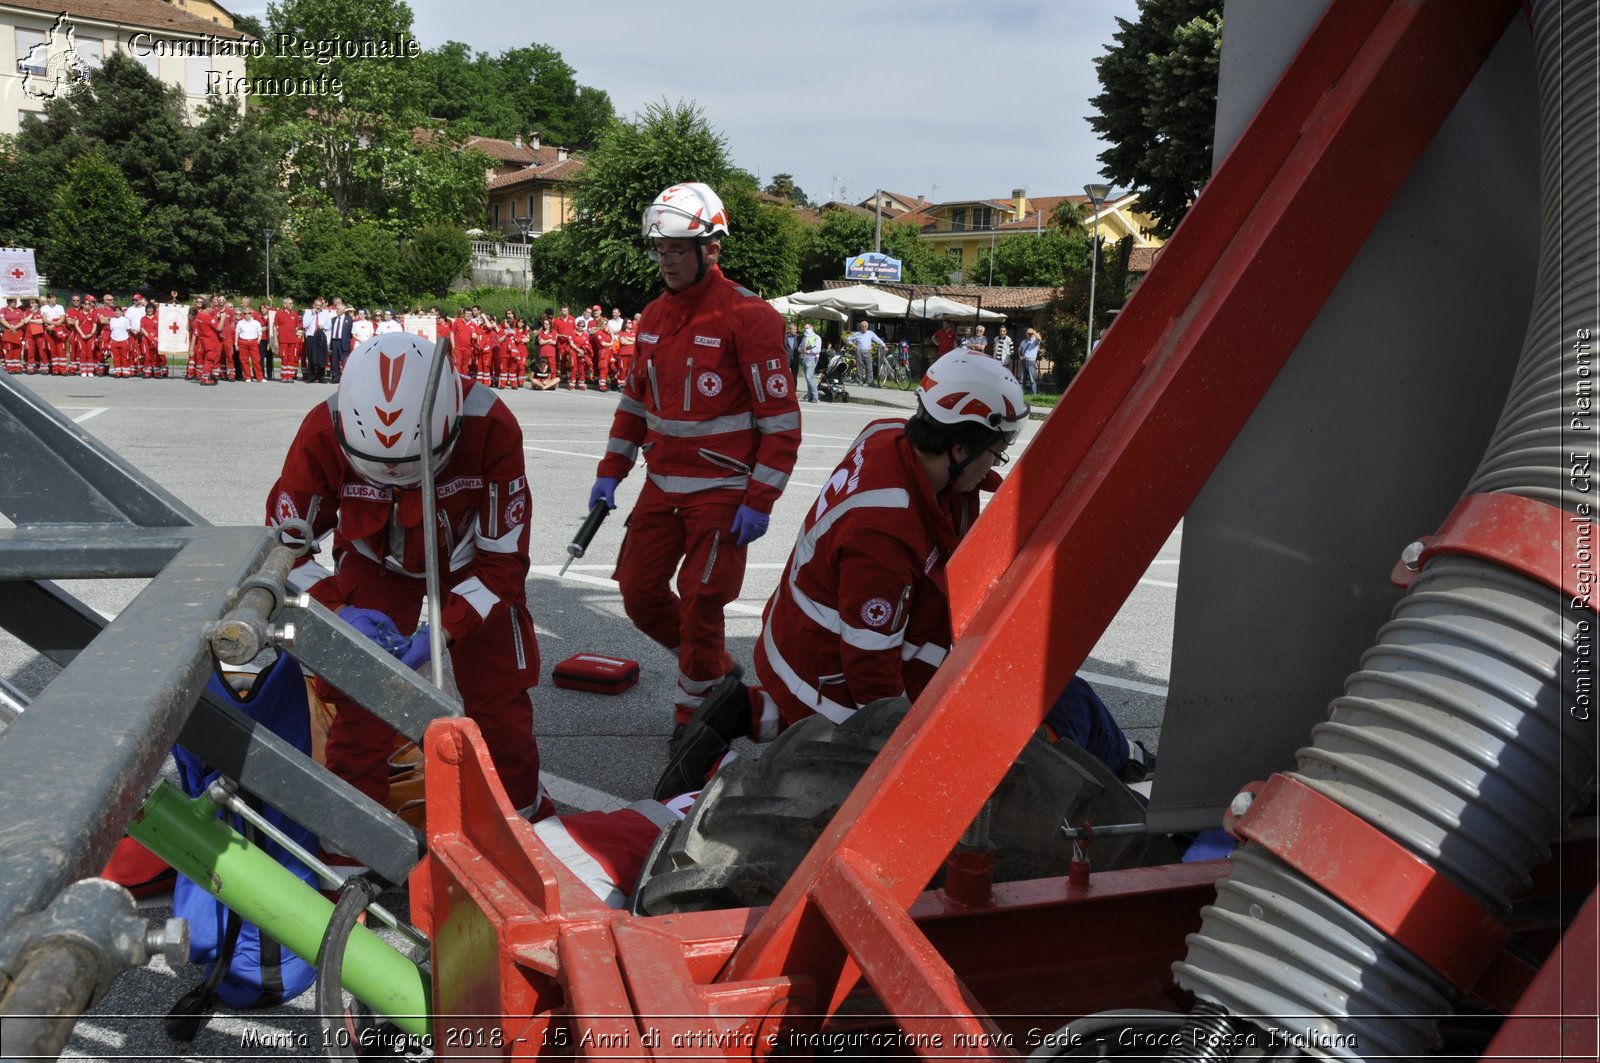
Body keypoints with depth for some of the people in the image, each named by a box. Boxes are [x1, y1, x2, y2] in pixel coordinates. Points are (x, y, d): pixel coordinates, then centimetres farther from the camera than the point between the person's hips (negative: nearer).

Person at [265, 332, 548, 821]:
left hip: (470, 559, 0)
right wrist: (337, 609, -28)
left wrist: (444, 629, -33)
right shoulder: (322, 436, -31)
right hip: (373, 563, 1)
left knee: (500, 705, 2)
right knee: (359, 707, -6)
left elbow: (504, 558, -24)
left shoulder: (492, 428, -36)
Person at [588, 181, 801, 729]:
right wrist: (611, 472, 11)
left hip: (722, 493, -7)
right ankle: (713, 666, 32)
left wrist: (758, 502, -16)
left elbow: (780, 419, -14)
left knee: (698, 606, -4)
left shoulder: (748, 316, -13)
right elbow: (634, 399, 19)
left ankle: (695, 714, 17)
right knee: (639, 591, 9)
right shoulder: (654, 316, 9)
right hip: (661, 486, 7)